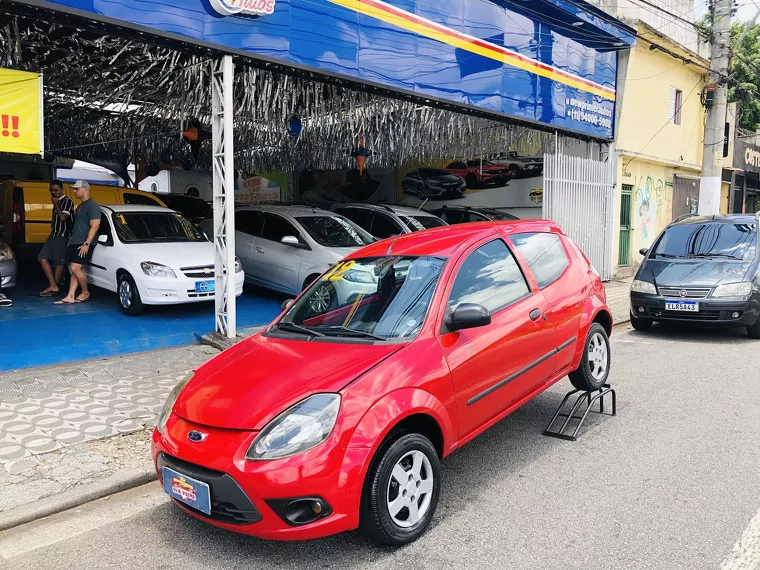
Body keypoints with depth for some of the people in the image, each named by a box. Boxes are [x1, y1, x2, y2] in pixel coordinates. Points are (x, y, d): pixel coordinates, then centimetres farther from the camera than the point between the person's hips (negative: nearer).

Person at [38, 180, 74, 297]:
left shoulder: (67, 201, -9)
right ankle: (53, 286, 1)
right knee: (43, 258, 2)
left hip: (62, 236, -9)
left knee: (59, 263, -2)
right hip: (53, 235, 9)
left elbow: (62, 218, -20)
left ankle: (54, 288, 5)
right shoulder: (57, 202, 17)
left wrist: (55, 204, -11)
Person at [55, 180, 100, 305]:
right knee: (74, 270, 5)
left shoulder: (92, 206, -11)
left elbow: (95, 226, -18)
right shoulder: (80, 207, 20)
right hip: (75, 243, 10)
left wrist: (86, 244, -23)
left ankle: (85, 293, 1)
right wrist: (72, 239, 20)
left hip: (84, 244, -9)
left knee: (75, 268, -15)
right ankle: (70, 297, 4)